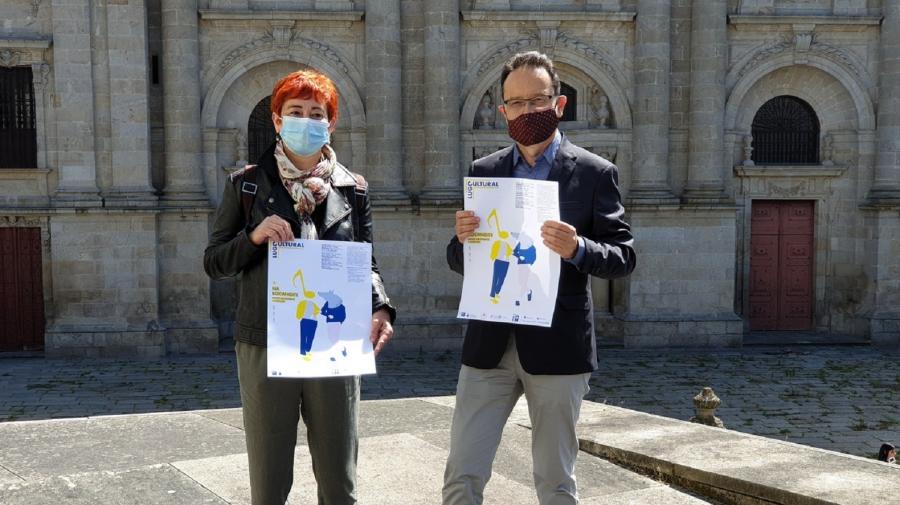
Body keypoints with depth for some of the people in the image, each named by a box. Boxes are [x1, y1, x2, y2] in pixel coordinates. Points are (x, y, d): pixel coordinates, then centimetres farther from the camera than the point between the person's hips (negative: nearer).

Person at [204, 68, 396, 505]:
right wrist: (253, 237, -15)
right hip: (265, 347, -1)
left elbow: (366, 265, 9)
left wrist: (380, 308, -11)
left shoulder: (352, 189, 7)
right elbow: (213, 263, 4)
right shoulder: (247, 185, 3)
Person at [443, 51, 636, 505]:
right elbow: (459, 262, 11)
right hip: (489, 344, 3)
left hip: (556, 347, -2)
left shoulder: (594, 173, -1)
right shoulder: (483, 172, 9)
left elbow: (623, 257, -3)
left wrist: (578, 248, -23)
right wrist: (462, 239, -13)